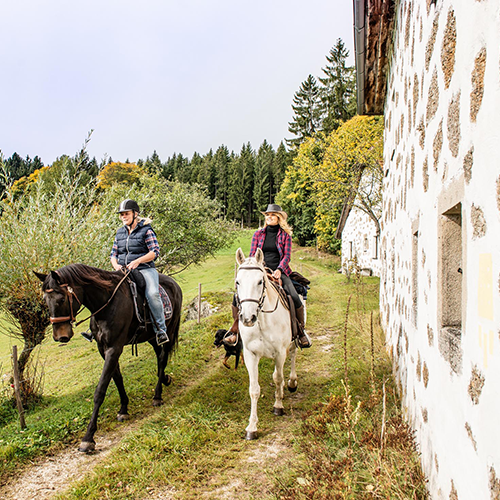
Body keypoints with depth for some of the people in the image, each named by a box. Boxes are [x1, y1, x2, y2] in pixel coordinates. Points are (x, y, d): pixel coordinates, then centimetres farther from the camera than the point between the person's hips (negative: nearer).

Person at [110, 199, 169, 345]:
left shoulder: (146, 230, 0)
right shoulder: (120, 233, 18)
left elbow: (155, 251, -7)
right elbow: (113, 254, 20)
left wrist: (137, 261, -19)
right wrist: (116, 265, -3)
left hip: (145, 269, -5)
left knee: (153, 294, -32)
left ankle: (160, 329, -21)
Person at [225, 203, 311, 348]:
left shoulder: (285, 235, 7)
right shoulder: (258, 234, 12)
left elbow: (287, 256, 0)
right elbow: (252, 255, 10)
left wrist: (279, 270, -17)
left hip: (279, 272, -1)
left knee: (295, 298, -23)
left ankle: (301, 331, 0)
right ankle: (234, 330, 1)